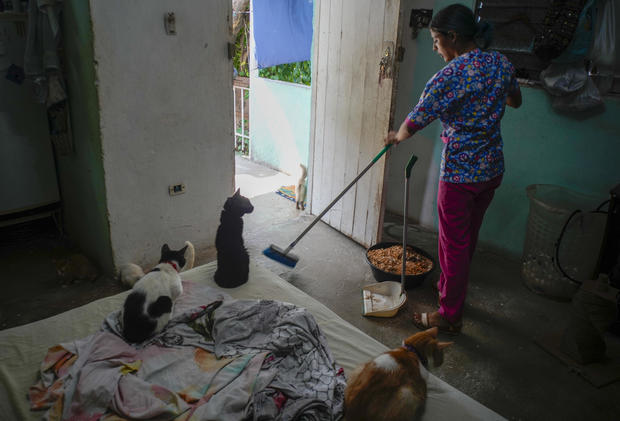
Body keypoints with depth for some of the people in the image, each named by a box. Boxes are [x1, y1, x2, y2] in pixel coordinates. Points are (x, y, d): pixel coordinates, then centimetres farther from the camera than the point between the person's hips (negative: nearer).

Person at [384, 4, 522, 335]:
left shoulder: (450, 75, -20)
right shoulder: (501, 63, 3)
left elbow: (414, 123, -16)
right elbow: (515, 101, 22)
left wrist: (396, 137, 5)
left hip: (460, 173, -8)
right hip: (492, 168, 8)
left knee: (454, 244, 5)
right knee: (467, 237, 22)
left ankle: (449, 316, 19)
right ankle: (450, 288, 43)